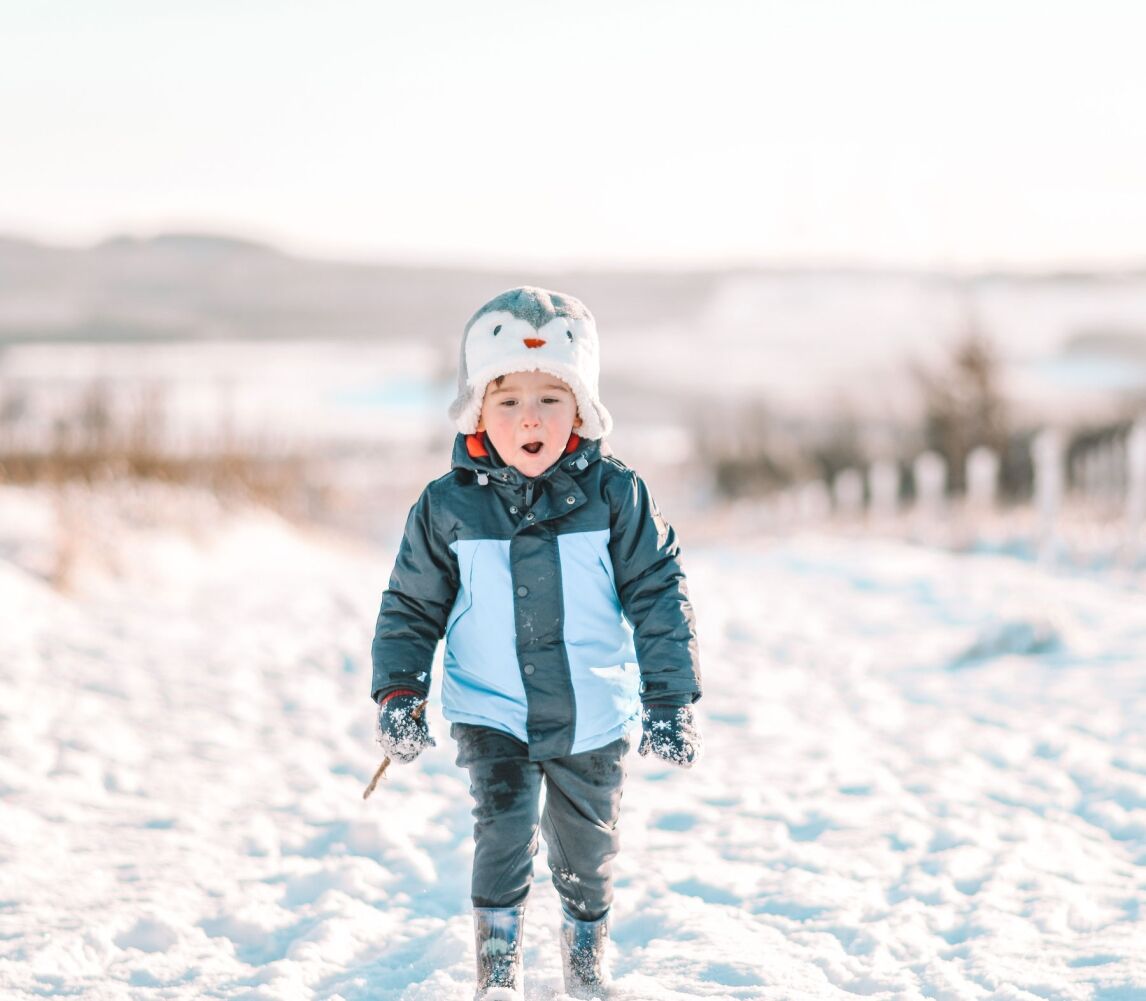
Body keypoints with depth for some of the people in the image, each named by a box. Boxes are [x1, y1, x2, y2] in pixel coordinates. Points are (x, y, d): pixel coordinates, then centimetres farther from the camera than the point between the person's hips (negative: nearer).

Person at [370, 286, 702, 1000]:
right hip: (492, 716, -1)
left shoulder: (614, 496, -9)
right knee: (505, 831, -19)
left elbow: (659, 594, -4)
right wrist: (399, 691, -5)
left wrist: (671, 699, -6)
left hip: (593, 720, 1)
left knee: (587, 850, 15)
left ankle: (587, 943, 43)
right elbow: (412, 607, 4)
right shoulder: (447, 509, -7)